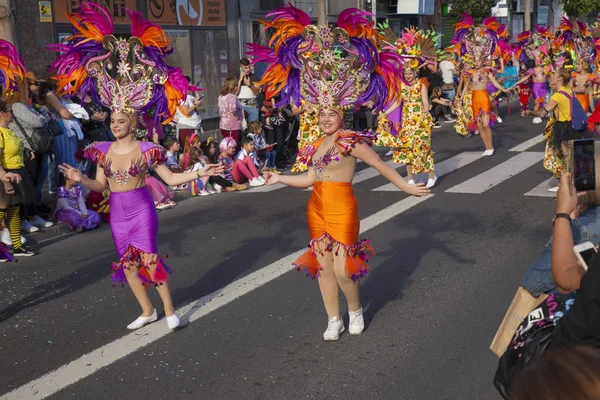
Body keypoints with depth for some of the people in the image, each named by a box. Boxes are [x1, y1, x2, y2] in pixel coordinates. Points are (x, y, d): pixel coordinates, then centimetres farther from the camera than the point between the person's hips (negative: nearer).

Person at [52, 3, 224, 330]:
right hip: (117, 214, 5)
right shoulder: (103, 150, 0)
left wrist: (198, 173, -17)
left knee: (148, 259, -6)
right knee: (127, 263, 11)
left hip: (142, 211, -5)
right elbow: (101, 185, 6)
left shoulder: (146, 150, -12)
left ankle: (169, 310, 11)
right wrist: (80, 179, -9)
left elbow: (171, 179, -6)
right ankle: (147, 311, 26)